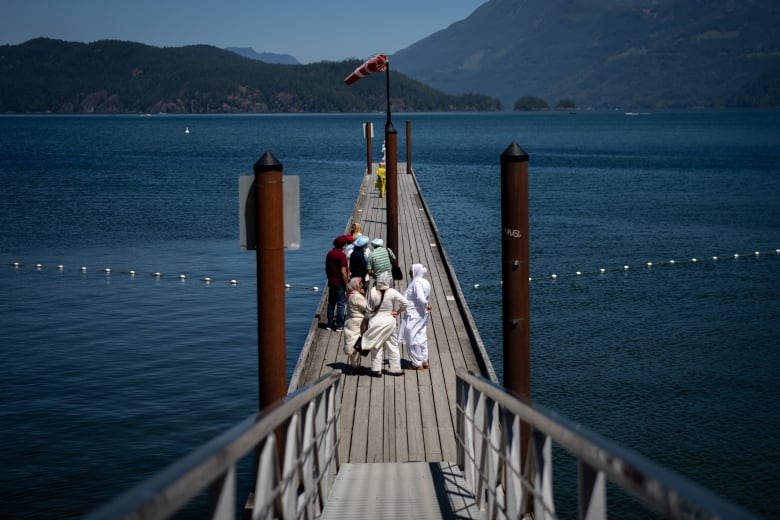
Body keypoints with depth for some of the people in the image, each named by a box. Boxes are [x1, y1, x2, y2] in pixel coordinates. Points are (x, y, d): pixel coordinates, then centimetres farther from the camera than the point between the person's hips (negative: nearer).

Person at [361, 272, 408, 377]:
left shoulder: (372, 292, -9)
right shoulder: (392, 293, -12)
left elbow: (368, 309, -3)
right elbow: (405, 303, -13)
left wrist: (369, 317, 11)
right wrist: (398, 312, 1)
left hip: (374, 321, 1)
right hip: (388, 322, -1)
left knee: (376, 346, 9)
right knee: (392, 346, 11)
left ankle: (376, 369, 8)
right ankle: (395, 369, 15)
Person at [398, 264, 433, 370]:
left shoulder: (417, 283, -20)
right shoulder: (424, 282, 9)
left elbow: (421, 298, -27)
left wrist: (426, 305, -12)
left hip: (414, 315, -9)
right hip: (421, 314, 9)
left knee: (413, 338, -1)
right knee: (421, 337, 15)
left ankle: (417, 363, 3)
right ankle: (424, 361, 21)